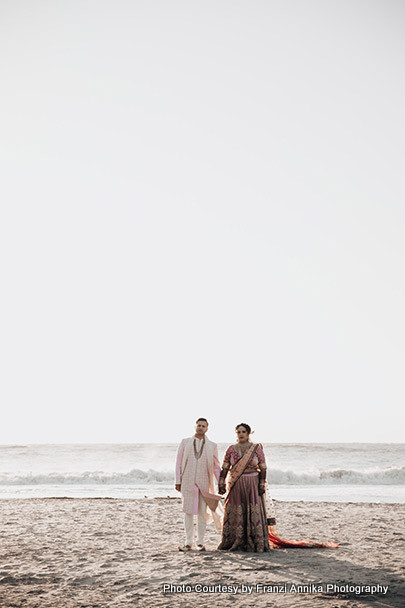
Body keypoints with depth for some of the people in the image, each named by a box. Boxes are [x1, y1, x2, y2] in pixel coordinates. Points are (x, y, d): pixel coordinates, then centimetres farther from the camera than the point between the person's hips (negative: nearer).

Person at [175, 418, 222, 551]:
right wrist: (178, 481, 1)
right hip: (188, 483, 0)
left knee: (202, 513, 2)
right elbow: (179, 463, 6)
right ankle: (189, 543, 9)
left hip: (204, 484, 0)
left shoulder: (212, 446, 6)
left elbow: (216, 466, 11)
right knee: (188, 512, 1)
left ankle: (200, 542, 11)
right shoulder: (185, 443, 6)